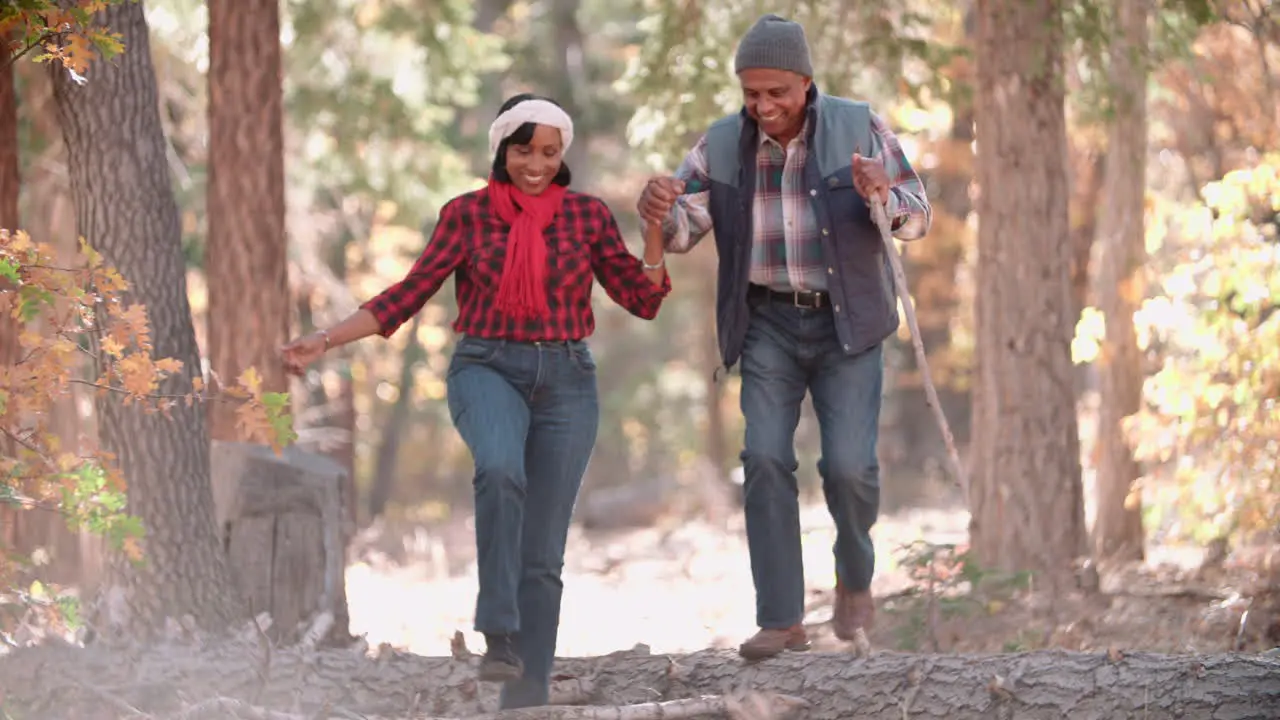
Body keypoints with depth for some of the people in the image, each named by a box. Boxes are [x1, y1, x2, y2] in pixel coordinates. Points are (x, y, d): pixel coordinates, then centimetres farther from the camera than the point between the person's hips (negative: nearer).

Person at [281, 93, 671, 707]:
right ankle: (498, 634, -33)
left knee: (542, 556, 0)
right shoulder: (467, 214, 1)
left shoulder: (587, 216, 4)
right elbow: (409, 295, 1)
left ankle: (525, 702, 6)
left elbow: (643, 300, 3)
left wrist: (655, 225, -11)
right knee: (500, 469, -36)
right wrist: (326, 341, -7)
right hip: (488, 371, -2)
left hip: (566, 383, 2)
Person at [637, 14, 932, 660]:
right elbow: (683, 228, -10)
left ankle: (855, 576, 18)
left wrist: (882, 197, -32)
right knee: (765, 459, -13)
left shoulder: (859, 128, -10)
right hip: (769, 322, 2)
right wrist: (658, 212, -33)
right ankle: (783, 622, -9)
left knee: (848, 465, -13)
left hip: (846, 321, -2)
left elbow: (917, 218, -10)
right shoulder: (722, 144, -5)